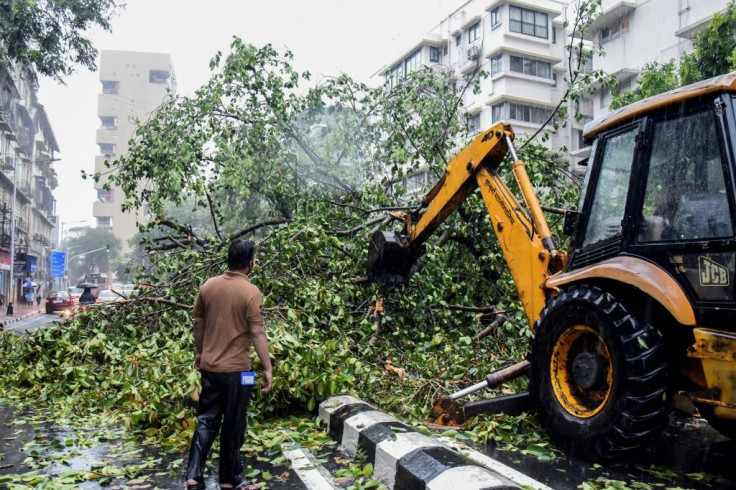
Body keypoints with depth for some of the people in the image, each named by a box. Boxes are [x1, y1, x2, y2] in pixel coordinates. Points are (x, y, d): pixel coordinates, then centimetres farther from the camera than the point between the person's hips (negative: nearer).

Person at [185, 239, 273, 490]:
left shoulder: (208, 286, 2)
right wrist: (267, 368, -11)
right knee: (233, 426, 8)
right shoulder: (250, 292, -15)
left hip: (209, 366, 5)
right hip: (236, 368, -5)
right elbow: (257, 333, -17)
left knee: (206, 421, 15)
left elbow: (198, 323, 9)